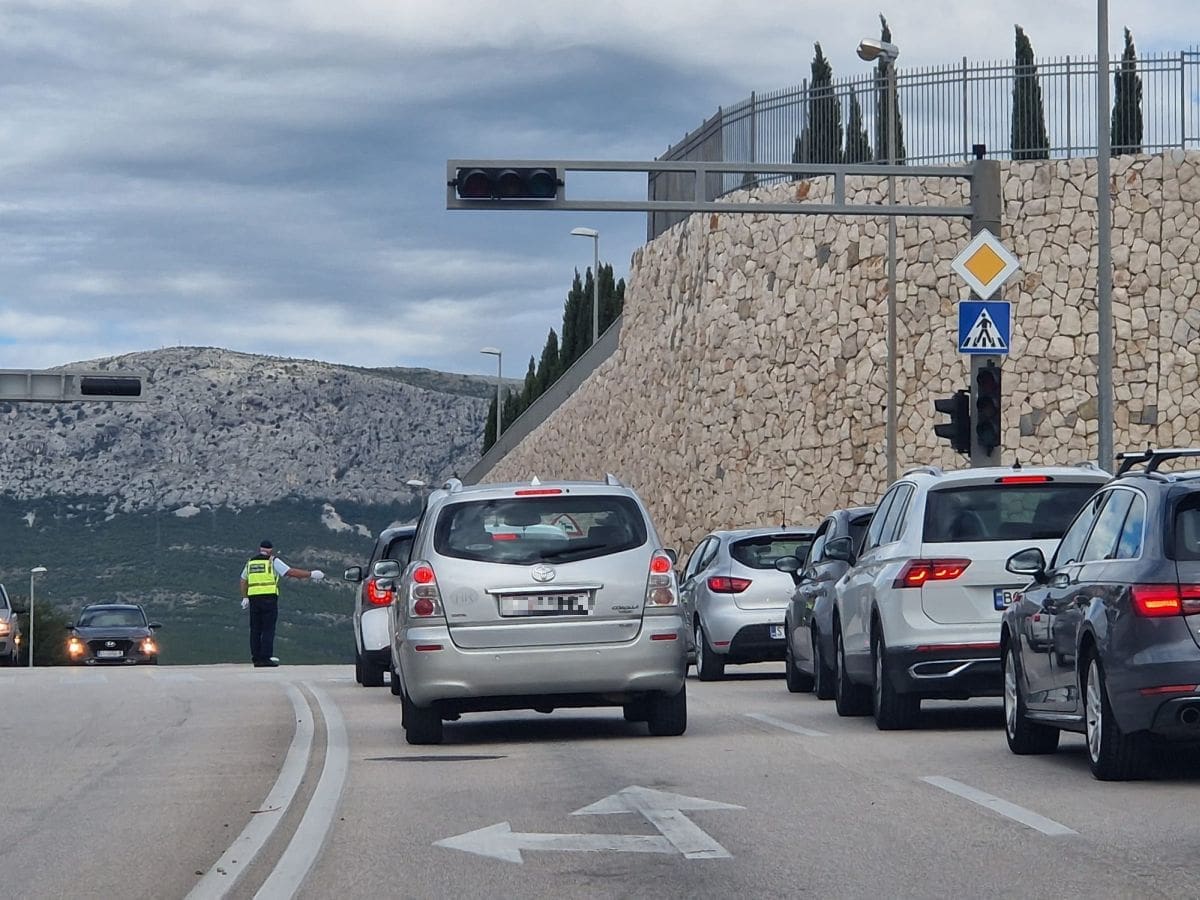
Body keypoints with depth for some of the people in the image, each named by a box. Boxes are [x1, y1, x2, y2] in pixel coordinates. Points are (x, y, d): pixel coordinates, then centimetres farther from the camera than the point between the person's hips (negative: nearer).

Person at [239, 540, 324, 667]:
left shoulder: (250, 562, 16)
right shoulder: (273, 561, 0)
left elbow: (244, 581, 24)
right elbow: (291, 572, -4)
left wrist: (245, 598, 33)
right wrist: (310, 574, 1)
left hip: (254, 599, 5)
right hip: (269, 598, -5)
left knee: (255, 629, 8)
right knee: (268, 629, -4)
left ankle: (256, 658, 7)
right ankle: (266, 658, -9)